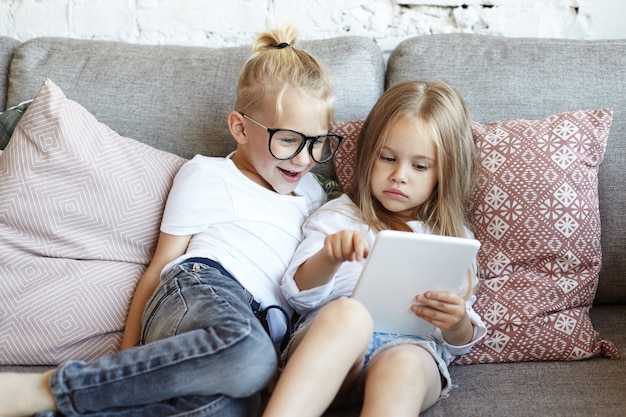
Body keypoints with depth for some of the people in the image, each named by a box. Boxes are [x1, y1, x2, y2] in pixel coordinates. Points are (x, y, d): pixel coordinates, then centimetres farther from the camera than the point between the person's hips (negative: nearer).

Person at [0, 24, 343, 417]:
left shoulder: (311, 190, 29)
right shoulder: (208, 178, 12)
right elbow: (159, 269, 9)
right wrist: (128, 355, 2)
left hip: (262, 326, 4)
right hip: (198, 291, -3)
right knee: (246, 354, -44)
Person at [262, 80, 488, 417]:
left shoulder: (451, 237, 23)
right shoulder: (337, 217, 20)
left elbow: (458, 344, 19)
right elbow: (299, 295, 8)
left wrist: (457, 324, -7)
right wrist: (329, 258, -15)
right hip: (330, 343, 0)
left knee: (402, 364, -37)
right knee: (348, 312, -37)